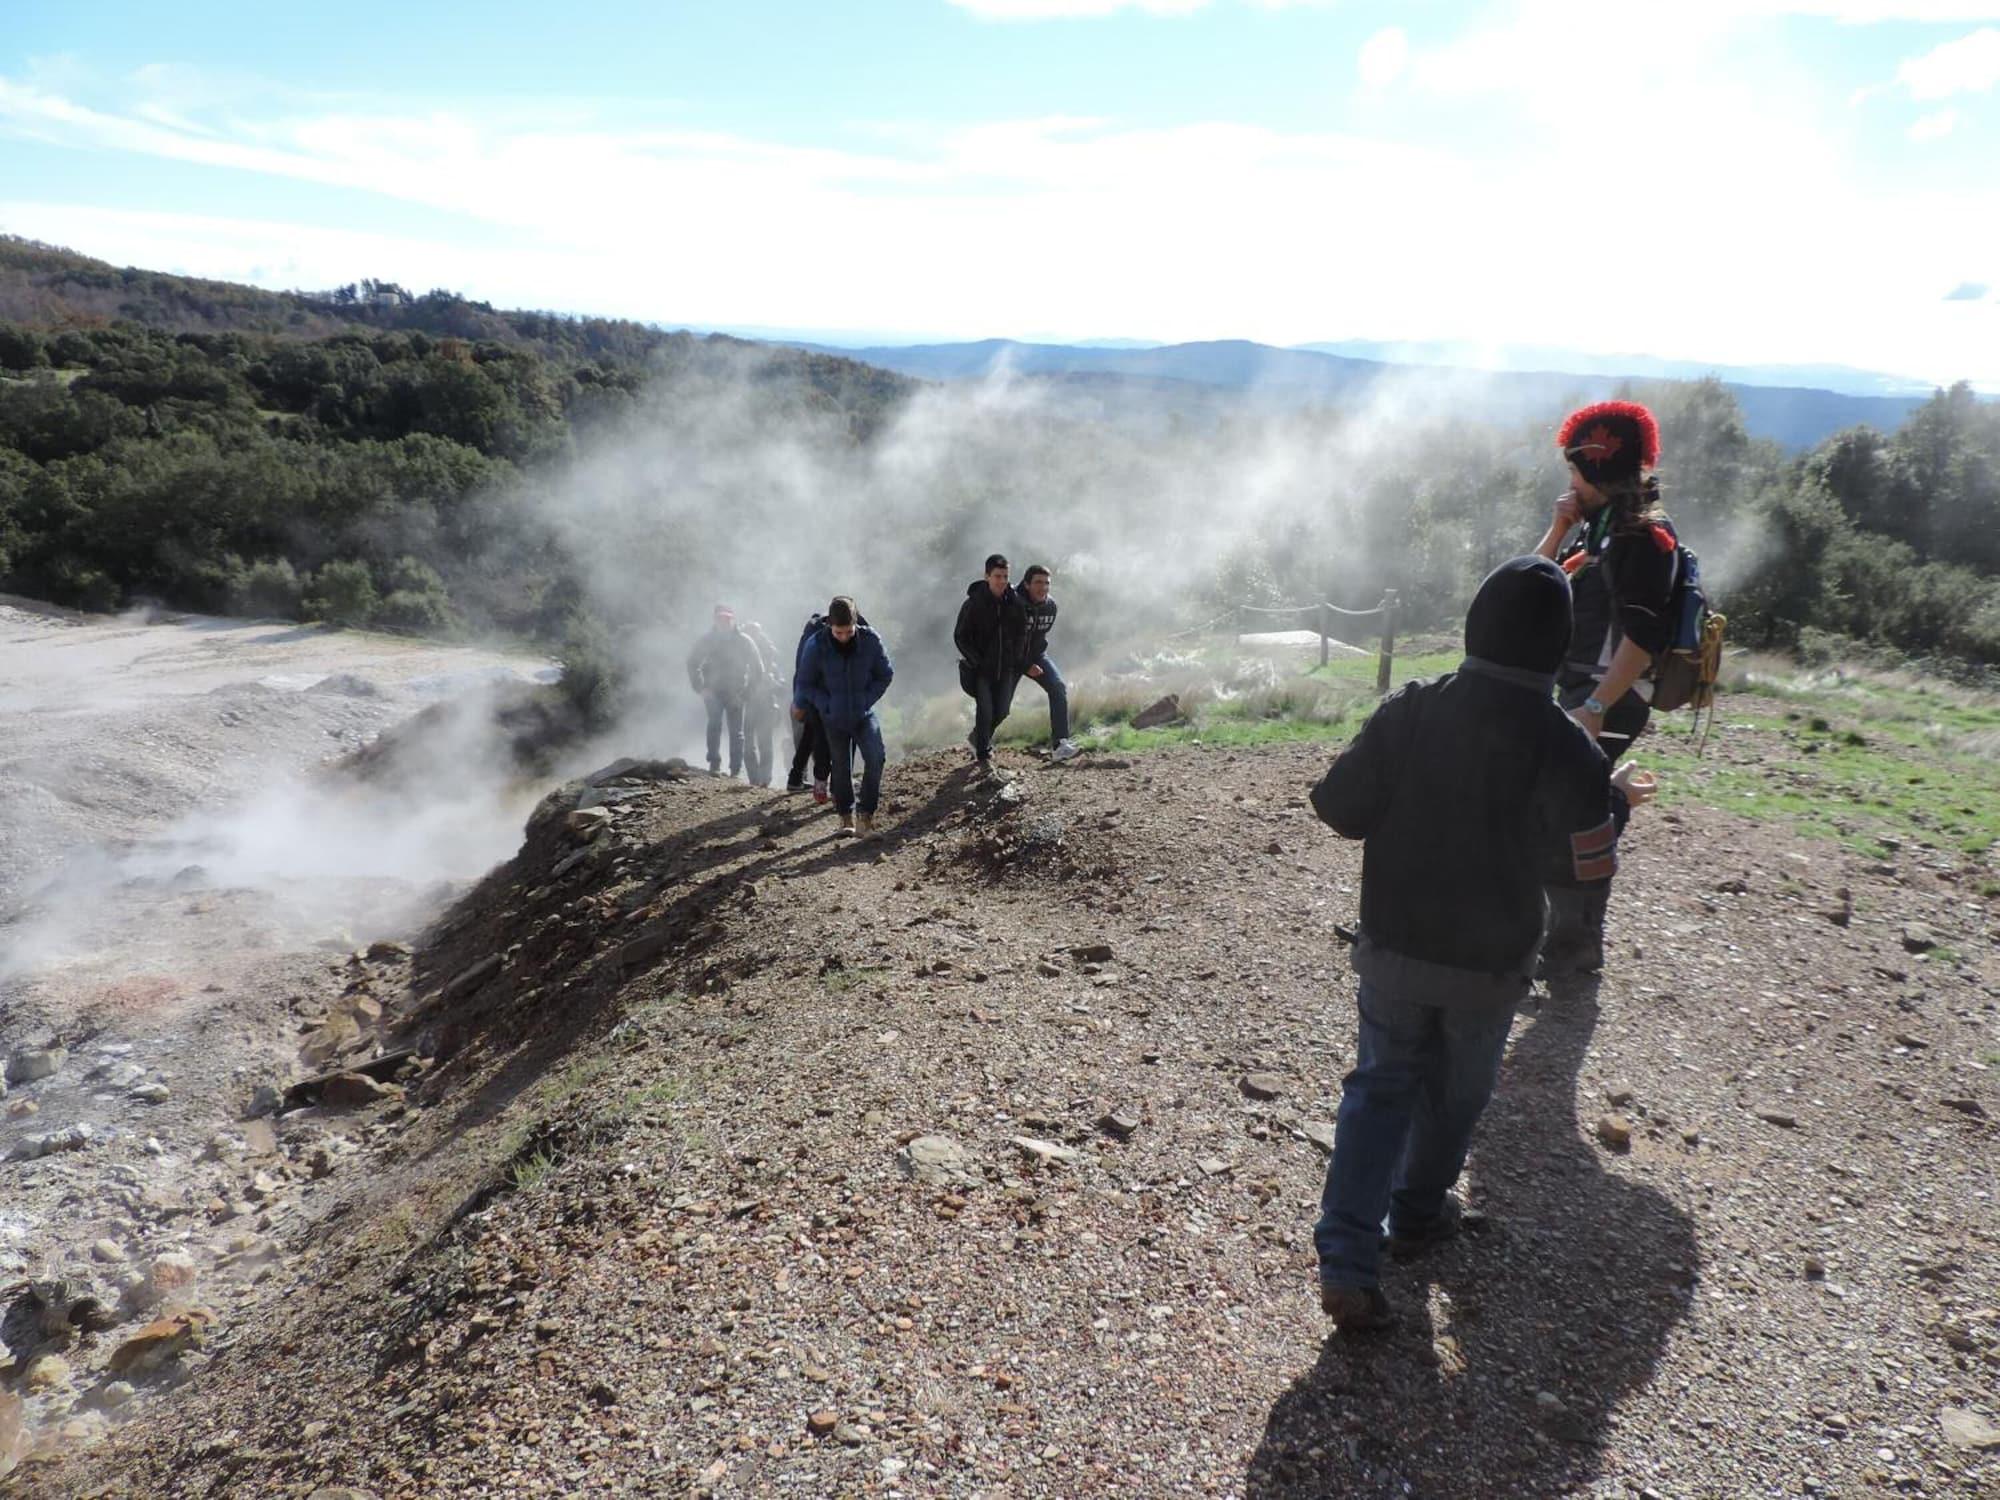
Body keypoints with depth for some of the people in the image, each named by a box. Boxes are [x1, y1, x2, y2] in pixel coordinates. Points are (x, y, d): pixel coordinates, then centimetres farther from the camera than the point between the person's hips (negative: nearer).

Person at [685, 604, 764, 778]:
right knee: (715, 723, -20)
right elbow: (692, 663, 9)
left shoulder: (743, 641, 0)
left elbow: (757, 668, 3)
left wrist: (749, 693, -3)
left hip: (736, 693, 0)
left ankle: (735, 770, 8)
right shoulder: (708, 640, 2)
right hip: (714, 691, 0)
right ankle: (714, 763, -15)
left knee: (736, 732, 2)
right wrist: (700, 687, -1)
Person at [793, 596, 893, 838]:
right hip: (834, 718, 0)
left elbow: (886, 674, -1)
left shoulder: (870, 640, -15)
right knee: (841, 767, 9)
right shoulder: (815, 645, -16)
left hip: (864, 714, 0)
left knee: (876, 758, -19)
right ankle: (846, 817, 26)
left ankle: (865, 815, -9)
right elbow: (804, 683, -4)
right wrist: (826, 705, -14)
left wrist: (867, 700, -10)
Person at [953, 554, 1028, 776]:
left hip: (1006, 667, 4)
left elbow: (1021, 632, 12)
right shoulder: (973, 603, -12)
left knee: (1001, 710, 6)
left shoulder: (1015, 602, -1)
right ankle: (983, 757, 4)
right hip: (981, 668, -4)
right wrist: (977, 661, -13)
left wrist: (1016, 659, 3)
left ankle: (977, 737, 34)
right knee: (985, 710, -10)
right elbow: (960, 637, -6)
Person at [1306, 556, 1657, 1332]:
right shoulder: (1560, 742, -17)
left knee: (1380, 1085, 12)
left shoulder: (1409, 710, -11)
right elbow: (1590, 860, -10)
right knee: (1455, 1093, 22)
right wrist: (1616, 797, 7)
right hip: (1490, 960, -1)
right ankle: (1418, 1214, 42)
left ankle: (1346, 1260, 1)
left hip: (1393, 946, 1)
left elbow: (1337, 808, -8)